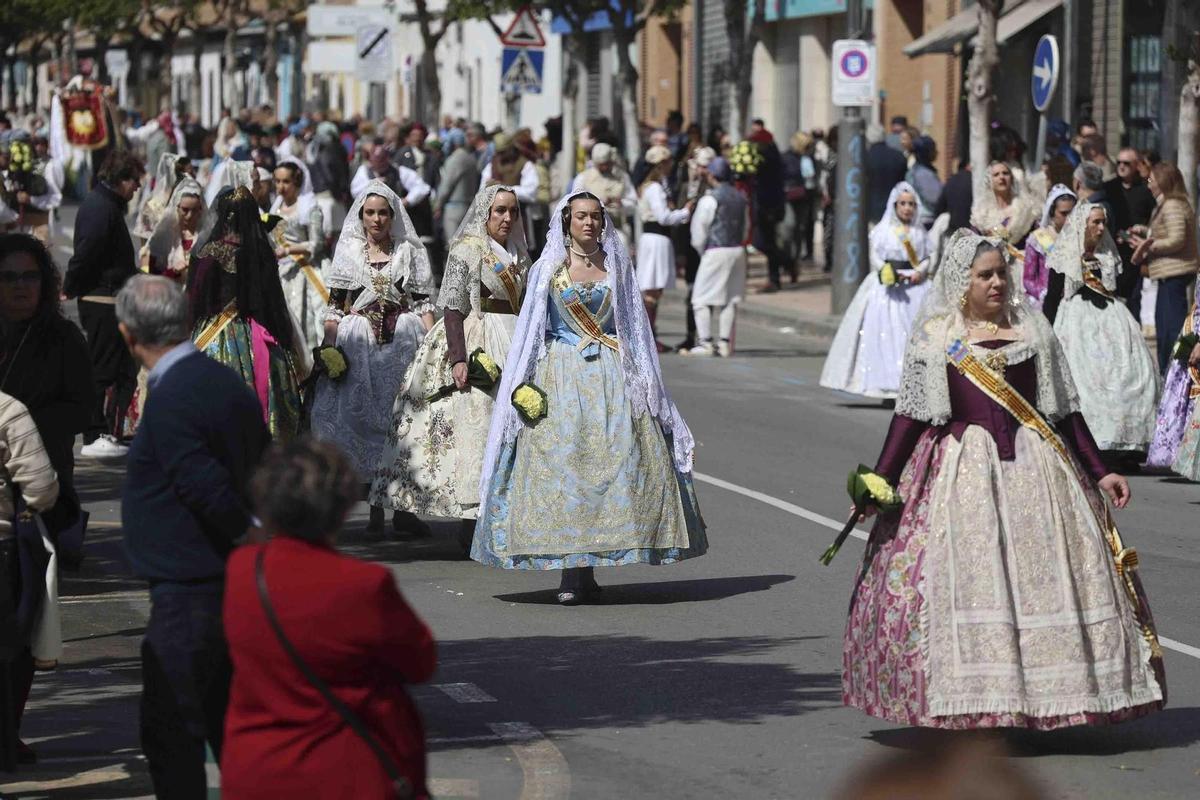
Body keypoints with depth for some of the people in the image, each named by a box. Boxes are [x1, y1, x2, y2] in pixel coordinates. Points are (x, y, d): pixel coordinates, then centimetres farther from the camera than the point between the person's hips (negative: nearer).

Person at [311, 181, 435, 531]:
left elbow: (423, 303, 7)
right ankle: (376, 506, 0)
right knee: (364, 415, -3)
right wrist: (328, 348, -2)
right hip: (358, 344, 0)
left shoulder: (409, 252, 10)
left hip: (402, 342, 0)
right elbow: (334, 306, 8)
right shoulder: (348, 252, 10)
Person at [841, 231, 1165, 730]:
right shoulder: (935, 338, 3)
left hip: (1034, 467, 2)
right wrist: (879, 482, -4)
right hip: (962, 469, -2)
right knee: (964, 575, -8)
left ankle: (1045, 699, 5)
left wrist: (1099, 472, 11)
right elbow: (911, 415, 3)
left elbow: (1063, 410, 13)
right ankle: (968, 703, -2)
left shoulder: (1032, 329, 10)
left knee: (1043, 576, -2)